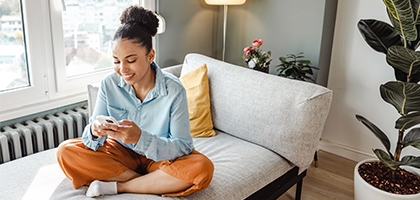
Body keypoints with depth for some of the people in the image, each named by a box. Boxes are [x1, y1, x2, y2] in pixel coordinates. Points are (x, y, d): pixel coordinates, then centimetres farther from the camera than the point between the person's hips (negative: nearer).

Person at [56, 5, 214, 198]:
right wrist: (94, 132, -35)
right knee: (66, 151, -18)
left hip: (160, 157, -2)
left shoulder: (174, 90, -21)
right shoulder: (109, 84, -12)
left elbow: (183, 146, -21)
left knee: (202, 168, -31)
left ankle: (117, 186, -17)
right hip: (121, 152, 3)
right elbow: (92, 139, -9)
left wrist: (141, 138, -38)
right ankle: (156, 182, -15)